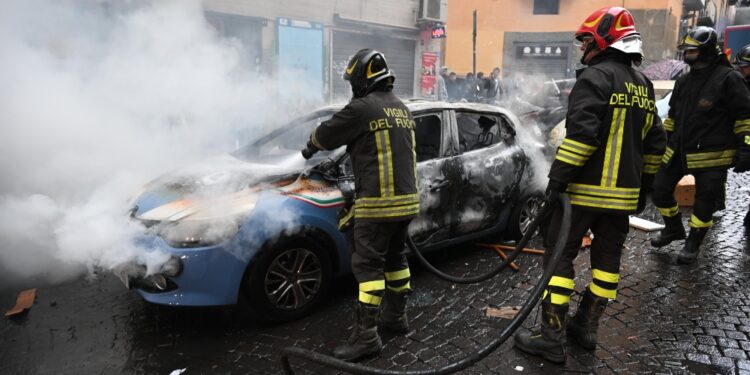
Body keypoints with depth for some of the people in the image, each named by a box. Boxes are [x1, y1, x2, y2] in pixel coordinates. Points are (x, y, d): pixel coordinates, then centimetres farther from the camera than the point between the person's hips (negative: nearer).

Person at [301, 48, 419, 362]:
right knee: (395, 257, 19)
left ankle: (366, 336, -2)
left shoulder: (362, 108, -11)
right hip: (407, 199, 9)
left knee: (367, 265, -4)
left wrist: (310, 147, 21)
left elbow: (327, 134, 0)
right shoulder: (402, 109, 15)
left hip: (379, 203, -9)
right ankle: (396, 316, 32)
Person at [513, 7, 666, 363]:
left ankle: (552, 336, 2)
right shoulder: (643, 85, 15)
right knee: (607, 259, 14)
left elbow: (581, 134, -23)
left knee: (559, 255, -1)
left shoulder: (595, 77, -11)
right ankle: (586, 327, 26)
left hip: (585, 188, -8)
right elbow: (655, 143, 18)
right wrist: (643, 187, 24)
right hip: (624, 193, 8)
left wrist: (557, 179, -20)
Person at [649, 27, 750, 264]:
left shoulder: (727, 78, -10)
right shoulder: (684, 81, 11)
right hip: (679, 151, 7)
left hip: (712, 155, -7)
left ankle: (693, 244, 20)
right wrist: (666, 142, 20)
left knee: (705, 200, 4)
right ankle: (674, 229, 32)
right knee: (660, 190, 9)